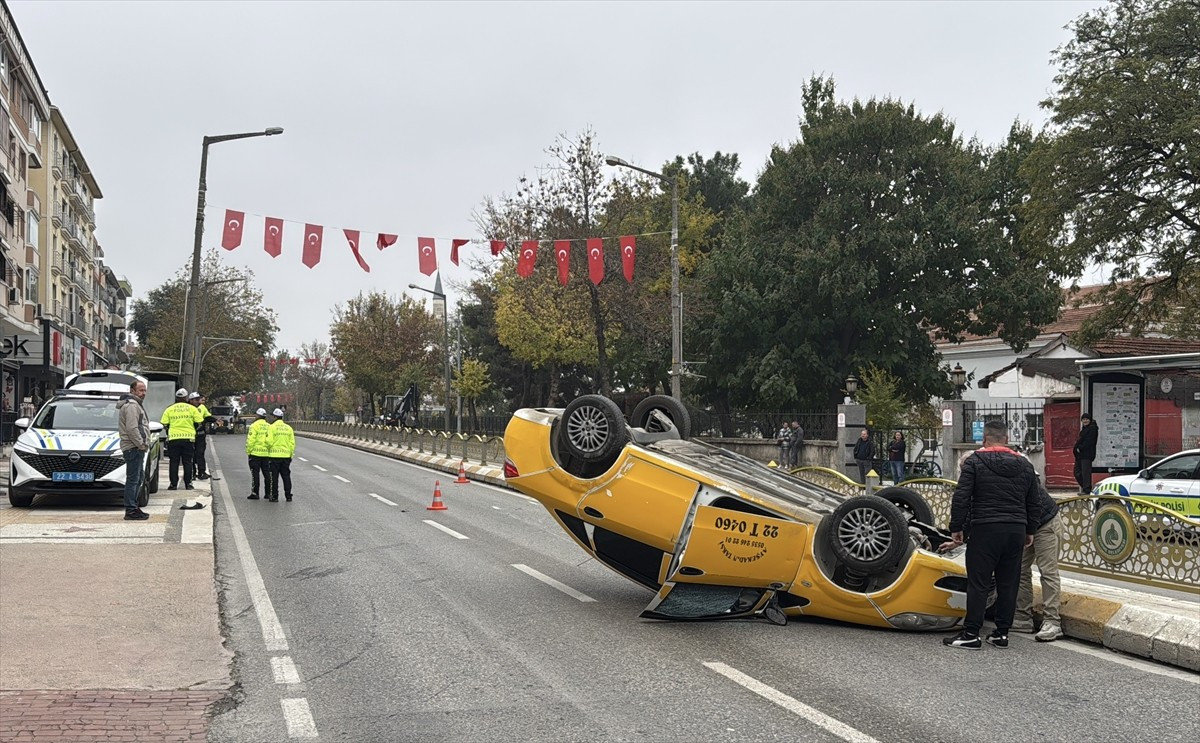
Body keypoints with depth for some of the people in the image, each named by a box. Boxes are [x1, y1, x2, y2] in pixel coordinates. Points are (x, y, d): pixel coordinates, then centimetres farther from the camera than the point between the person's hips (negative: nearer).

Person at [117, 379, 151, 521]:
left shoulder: (135, 405, 23)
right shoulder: (131, 406, -13)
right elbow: (132, 429, -22)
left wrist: (144, 444, 18)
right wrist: (141, 444, -17)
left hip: (137, 448, 11)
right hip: (133, 448, -11)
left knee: (138, 477, 16)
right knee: (133, 479, -10)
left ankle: (133, 507, 22)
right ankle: (131, 511, -11)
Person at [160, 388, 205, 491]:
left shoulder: (169, 409, 4)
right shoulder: (192, 408, 1)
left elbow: (164, 424, 2)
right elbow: (199, 422, 1)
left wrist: (168, 434, 17)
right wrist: (194, 431, 18)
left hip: (173, 438, 0)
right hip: (188, 438, 0)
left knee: (174, 463, 6)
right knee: (187, 462, 6)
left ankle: (173, 484, 4)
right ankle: (188, 484, 5)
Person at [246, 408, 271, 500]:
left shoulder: (254, 426, -10)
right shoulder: (269, 426, 6)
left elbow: (250, 441, -13)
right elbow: (270, 441, 4)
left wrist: (248, 451, -5)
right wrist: (270, 451, 12)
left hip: (255, 453, -5)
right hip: (266, 454, 5)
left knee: (255, 474, 0)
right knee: (267, 473, 11)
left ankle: (255, 493, -1)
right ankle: (269, 493, 13)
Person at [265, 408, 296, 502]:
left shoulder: (272, 427, -7)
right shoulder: (288, 428, 8)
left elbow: (269, 442, -13)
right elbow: (292, 443, 6)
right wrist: (291, 454, 13)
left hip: (274, 455, -4)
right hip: (286, 455, 4)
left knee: (274, 477, 2)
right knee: (286, 476, 9)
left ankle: (274, 496, 1)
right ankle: (288, 496, 9)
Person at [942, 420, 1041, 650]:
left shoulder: (974, 461, -3)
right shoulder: (1024, 465, 12)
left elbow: (961, 498, -8)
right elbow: (1035, 503, 16)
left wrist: (956, 528, 0)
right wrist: (1030, 531, 25)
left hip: (985, 530, -4)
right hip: (1016, 531, 5)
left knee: (978, 583, -2)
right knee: (1008, 583, 10)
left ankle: (971, 634, -2)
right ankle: (1002, 633, 14)